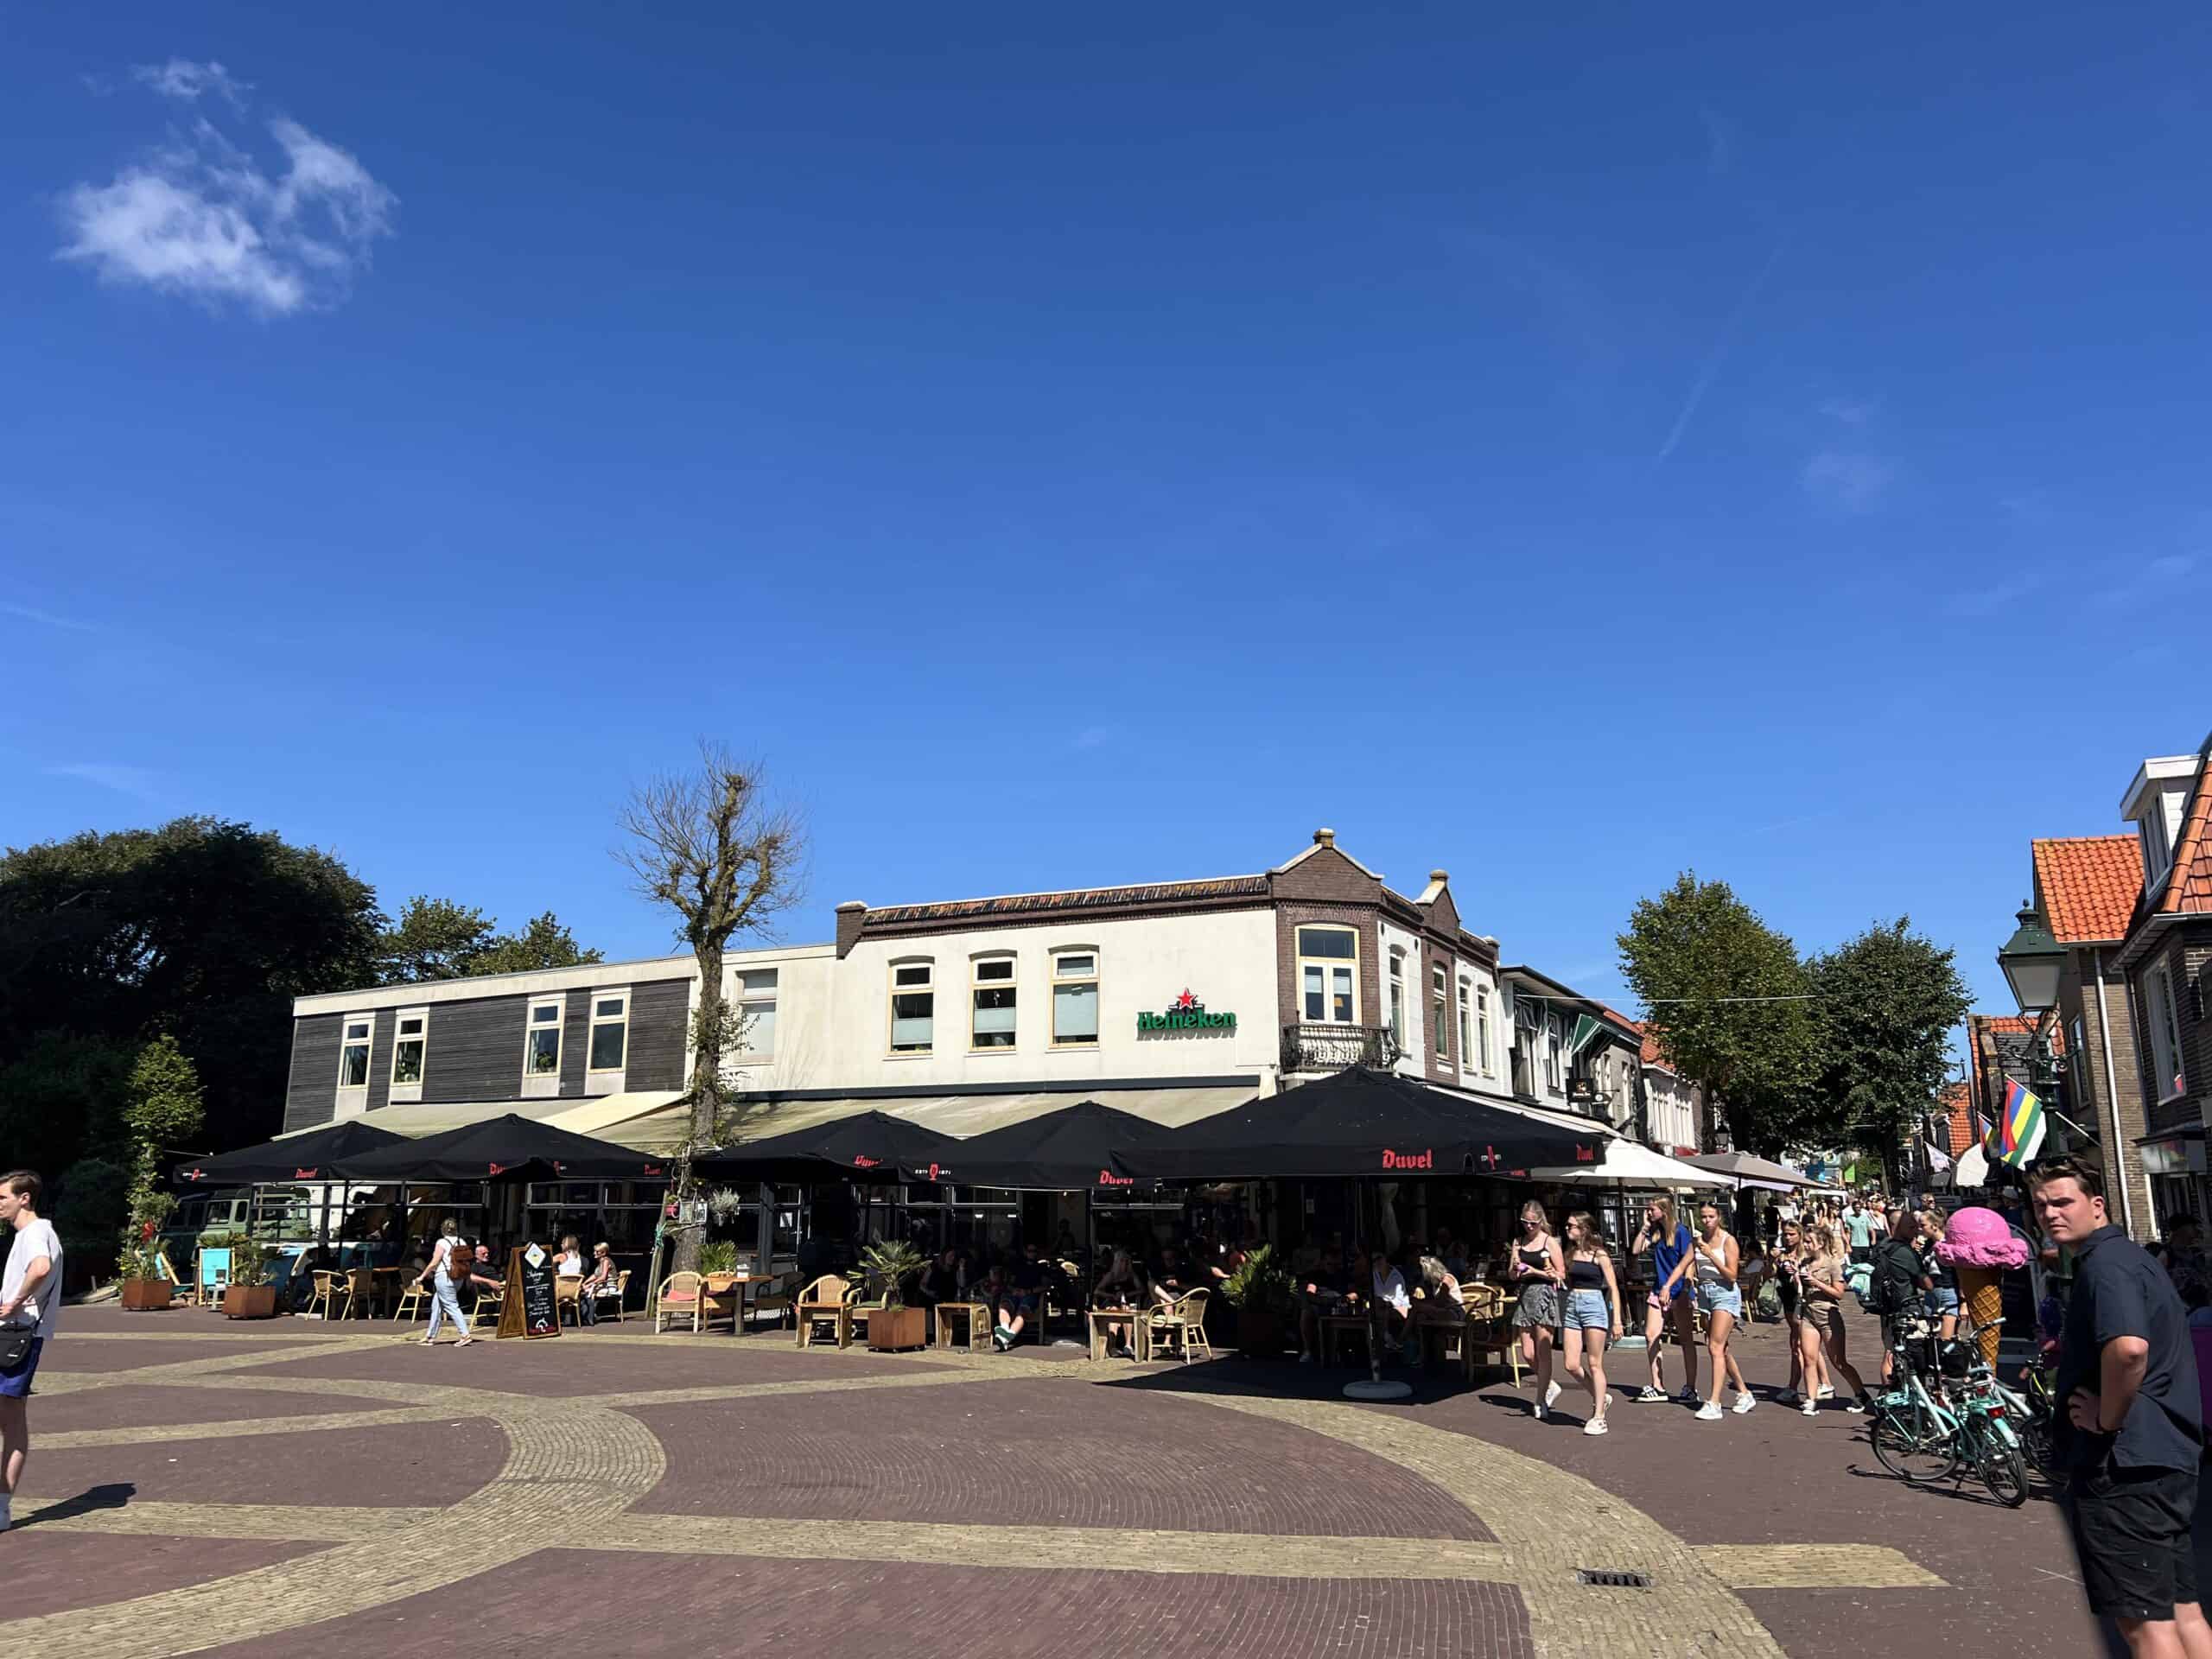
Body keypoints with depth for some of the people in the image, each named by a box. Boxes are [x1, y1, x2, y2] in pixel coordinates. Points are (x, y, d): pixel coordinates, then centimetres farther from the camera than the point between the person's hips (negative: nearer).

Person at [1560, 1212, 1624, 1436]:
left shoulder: (1599, 1254, -5)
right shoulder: (1570, 1253, 13)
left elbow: (1613, 1288, -7)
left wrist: (1616, 1320, -11)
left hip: (1594, 1305, -6)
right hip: (1572, 1306, 6)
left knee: (1594, 1365, -2)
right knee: (1572, 1366, 2)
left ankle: (1598, 1417, 5)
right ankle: (1599, 1399, 24)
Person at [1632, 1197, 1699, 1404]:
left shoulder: (1681, 1231, -9)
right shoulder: (1655, 1232, 9)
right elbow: (1636, 1250, 6)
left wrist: (1686, 1291, -16)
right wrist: (1645, 1227, 2)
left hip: (1678, 1291, -7)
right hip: (1659, 1289, 7)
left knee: (1685, 1339, 2)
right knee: (1651, 1335, 1)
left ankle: (1691, 1387, 9)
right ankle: (1658, 1387, 7)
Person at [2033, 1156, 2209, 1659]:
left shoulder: (2105, 1264, -17)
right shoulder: (2130, 1255, 16)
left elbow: (2128, 1347, -35)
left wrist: (2105, 1419, -21)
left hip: (2123, 1465, -10)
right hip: (2169, 1457, 10)